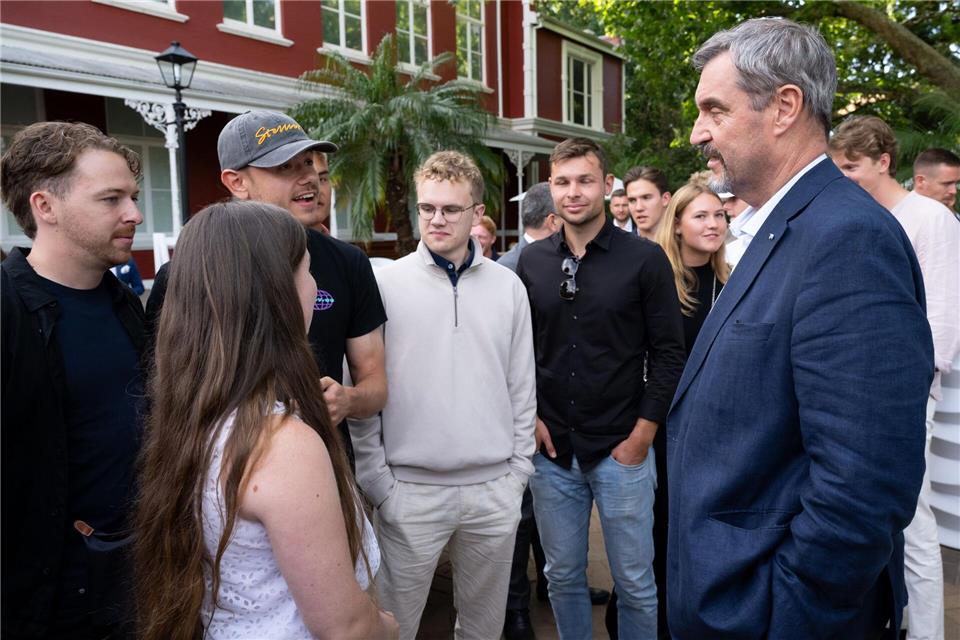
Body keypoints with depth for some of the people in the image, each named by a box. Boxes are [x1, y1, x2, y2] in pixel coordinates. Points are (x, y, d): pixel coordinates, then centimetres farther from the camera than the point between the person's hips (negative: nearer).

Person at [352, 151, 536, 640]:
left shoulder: (508, 287, 3)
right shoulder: (386, 284, -5)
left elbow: (522, 388, 7)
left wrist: (519, 470, 5)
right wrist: (377, 481, -6)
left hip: (495, 489, 3)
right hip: (410, 490, -2)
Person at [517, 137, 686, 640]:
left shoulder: (645, 259, -5)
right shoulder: (531, 261, 4)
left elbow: (668, 352, -4)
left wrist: (643, 434, -8)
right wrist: (530, 415, 0)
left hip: (621, 449, -2)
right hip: (551, 451, 3)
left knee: (634, 582, 12)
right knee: (562, 576, 17)